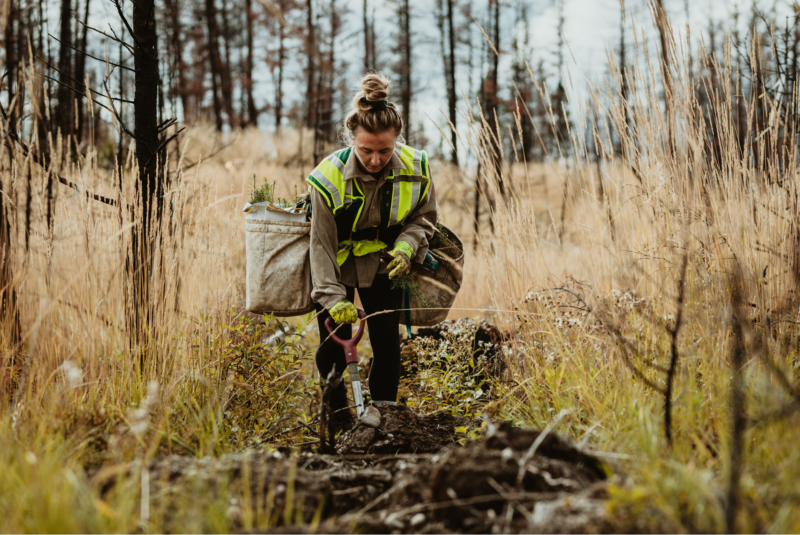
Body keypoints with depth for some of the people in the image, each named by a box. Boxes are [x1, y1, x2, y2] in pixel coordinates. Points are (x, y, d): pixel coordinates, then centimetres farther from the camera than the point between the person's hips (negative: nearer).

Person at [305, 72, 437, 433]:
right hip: (338, 264, -2)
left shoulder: (415, 168, -20)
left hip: (383, 264, 2)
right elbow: (322, 244, -22)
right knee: (333, 346, -1)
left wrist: (406, 247, -22)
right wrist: (333, 297, -30)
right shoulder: (329, 177, -28)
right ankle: (338, 417, 20)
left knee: (387, 345, -2)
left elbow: (424, 218, -1)